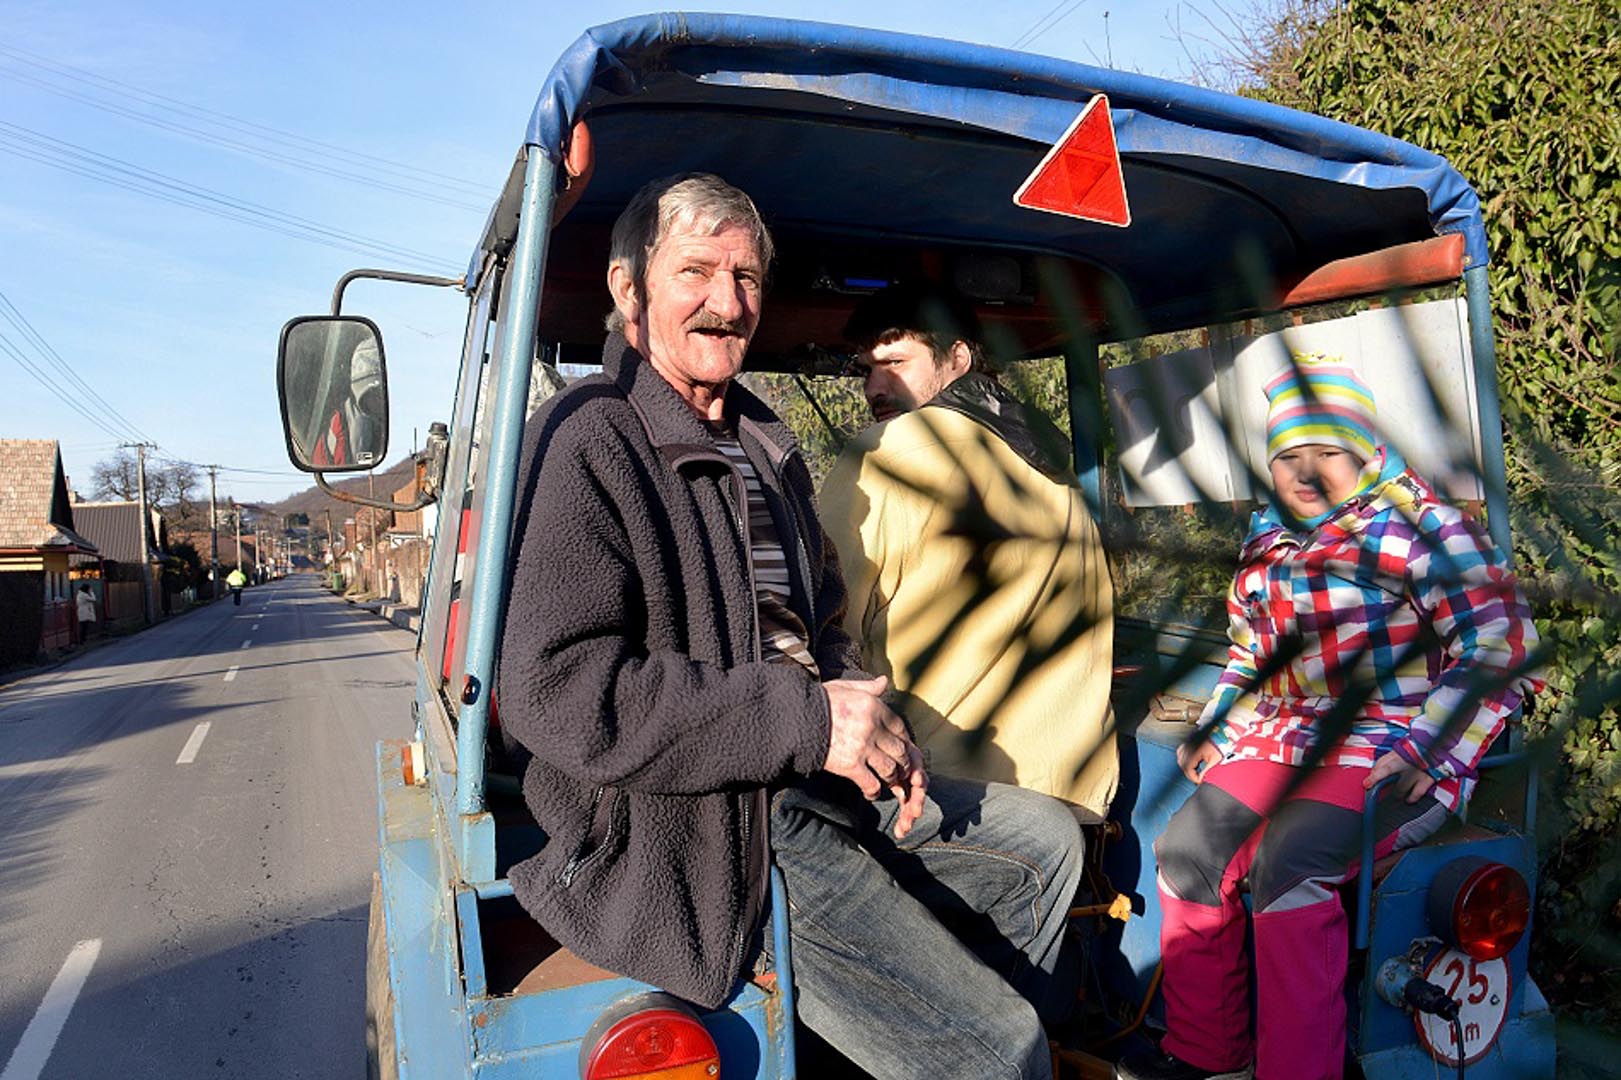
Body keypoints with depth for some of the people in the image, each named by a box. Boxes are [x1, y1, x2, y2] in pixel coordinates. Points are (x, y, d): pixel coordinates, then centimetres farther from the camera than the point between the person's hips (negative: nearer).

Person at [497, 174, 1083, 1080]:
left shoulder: (765, 445, 16)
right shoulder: (593, 441, -14)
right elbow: (558, 691, -24)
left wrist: (867, 720, 1)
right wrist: (809, 720, -23)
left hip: (808, 783, 9)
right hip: (693, 838, -9)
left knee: (1047, 840, 16)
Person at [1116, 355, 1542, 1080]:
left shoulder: (1415, 527, -5)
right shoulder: (1267, 546, 15)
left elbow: (1499, 646, -11)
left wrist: (1423, 749, -19)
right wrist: (1216, 730, 15)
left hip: (1392, 756, -7)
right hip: (1285, 742, 7)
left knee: (1286, 862, -28)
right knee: (1188, 848, -7)